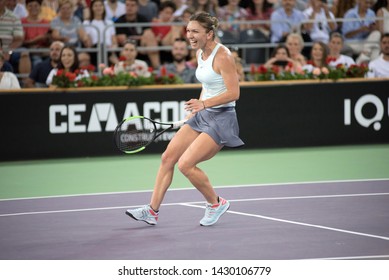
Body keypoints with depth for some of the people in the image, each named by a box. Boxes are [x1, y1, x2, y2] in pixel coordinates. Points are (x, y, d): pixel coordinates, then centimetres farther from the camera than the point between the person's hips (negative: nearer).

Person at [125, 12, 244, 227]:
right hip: (202, 116, 9)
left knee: (185, 164, -16)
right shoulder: (200, 53, 8)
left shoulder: (222, 56, -18)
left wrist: (204, 104, -31)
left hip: (221, 118, -9)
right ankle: (152, 211, 10)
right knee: (168, 157, 3)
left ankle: (216, 203, 5)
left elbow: (234, 93, -22)